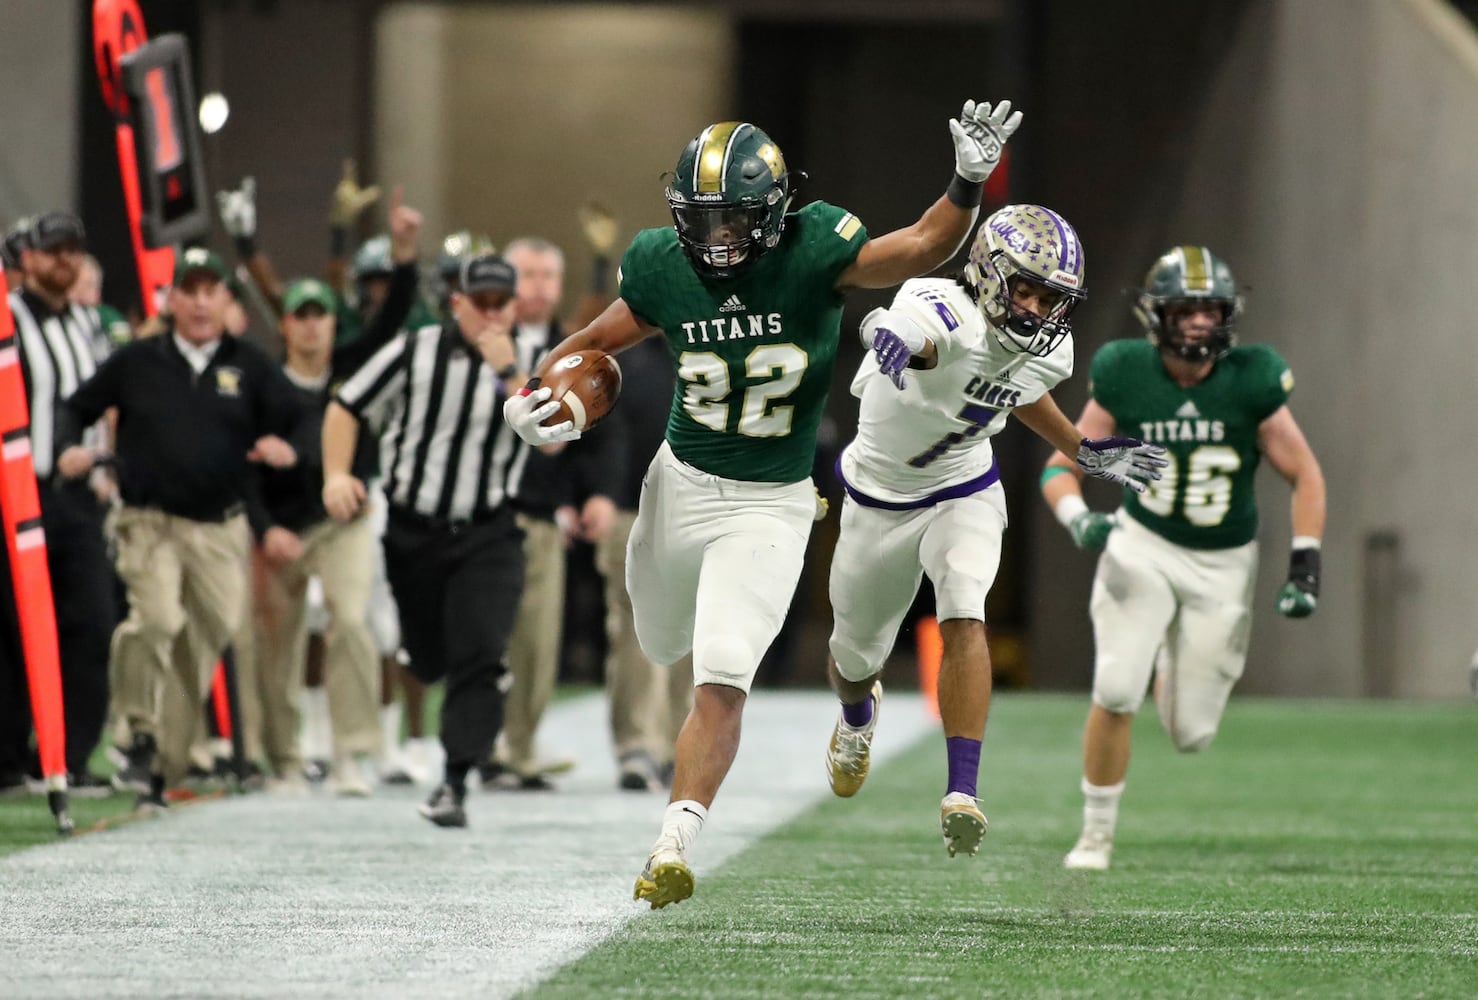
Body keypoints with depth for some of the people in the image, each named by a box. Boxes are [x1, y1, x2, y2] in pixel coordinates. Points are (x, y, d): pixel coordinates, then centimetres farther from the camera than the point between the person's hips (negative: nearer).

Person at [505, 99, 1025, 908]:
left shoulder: (811, 250, -19)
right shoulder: (662, 267, -10)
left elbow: (921, 249, -30)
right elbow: (603, 338, 7)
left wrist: (968, 182, -47)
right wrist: (536, 395, -8)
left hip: (768, 507, -4)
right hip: (682, 483, 4)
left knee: (720, 682, -17)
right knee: (663, 645, 26)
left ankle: (673, 846, -14)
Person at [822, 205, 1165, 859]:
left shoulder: (1049, 351, -13)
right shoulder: (947, 313, -33)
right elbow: (913, 333, -60)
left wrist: (1082, 451, 11)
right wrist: (889, 338, -82)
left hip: (964, 493, 2)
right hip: (879, 501, -2)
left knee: (965, 618, -27)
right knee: (856, 656, 18)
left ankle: (962, 793, -31)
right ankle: (857, 716, 57)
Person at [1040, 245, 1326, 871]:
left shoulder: (1251, 382, -15)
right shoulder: (1124, 378, -12)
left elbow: (1304, 477, -5)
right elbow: (1061, 468, -6)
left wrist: (1304, 571, -12)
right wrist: (1079, 519, -27)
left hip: (1222, 564, 0)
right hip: (1142, 546, 0)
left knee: (1191, 733, 2)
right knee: (1115, 693, -19)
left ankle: (1169, 670, 39)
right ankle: (1096, 835, 0)